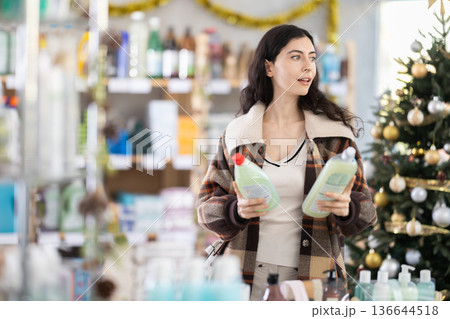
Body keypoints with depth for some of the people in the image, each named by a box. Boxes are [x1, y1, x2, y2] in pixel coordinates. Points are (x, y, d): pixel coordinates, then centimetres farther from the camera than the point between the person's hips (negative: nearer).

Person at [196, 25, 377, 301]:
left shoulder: (335, 133, 3)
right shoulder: (237, 133, 4)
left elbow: (365, 210, 3)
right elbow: (208, 205, 5)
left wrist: (346, 208, -20)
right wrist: (237, 210, -16)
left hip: (312, 276, 0)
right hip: (249, 274, 0)